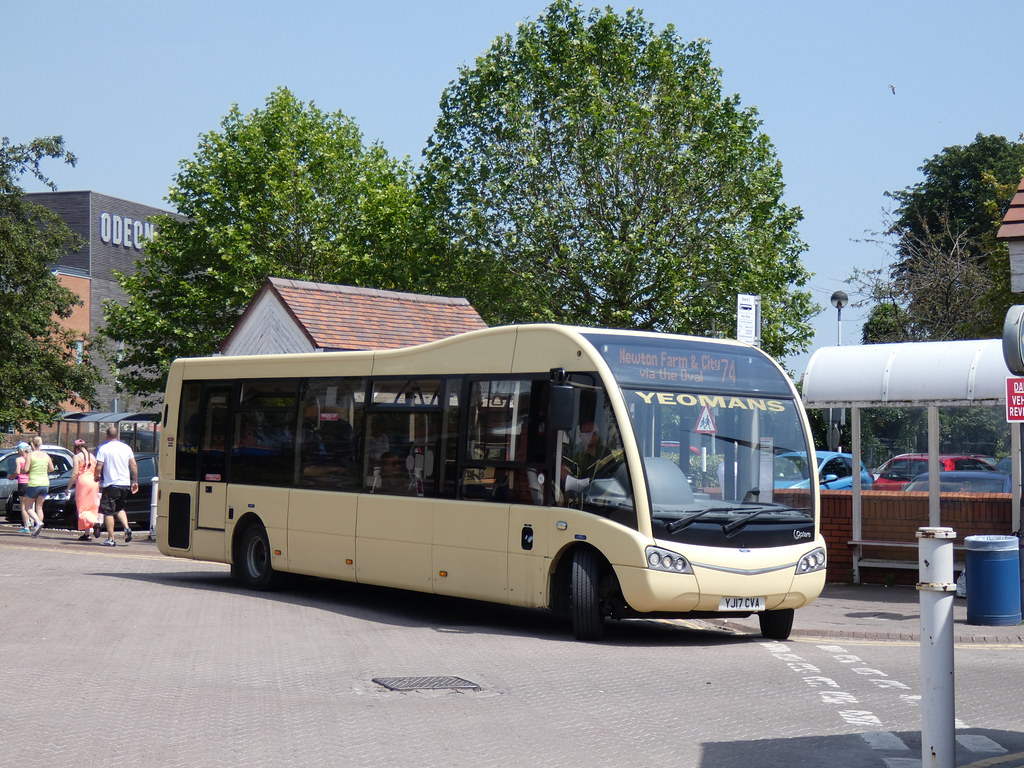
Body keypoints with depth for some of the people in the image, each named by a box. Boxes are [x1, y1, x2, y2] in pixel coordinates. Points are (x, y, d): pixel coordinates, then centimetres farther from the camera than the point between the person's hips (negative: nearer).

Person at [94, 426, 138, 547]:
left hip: (110, 484, -5)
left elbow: (98, 467, -11)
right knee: (119, 508, 22)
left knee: (108, 512, 3)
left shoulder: (103, 449, -8)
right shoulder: (126, 447, 5)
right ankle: (126, 528, 1)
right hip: (125, 484, 5)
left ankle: (111, 538, 2)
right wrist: (135, 481, 13)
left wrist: (96, 477, 8)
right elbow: (134, 465, 6)